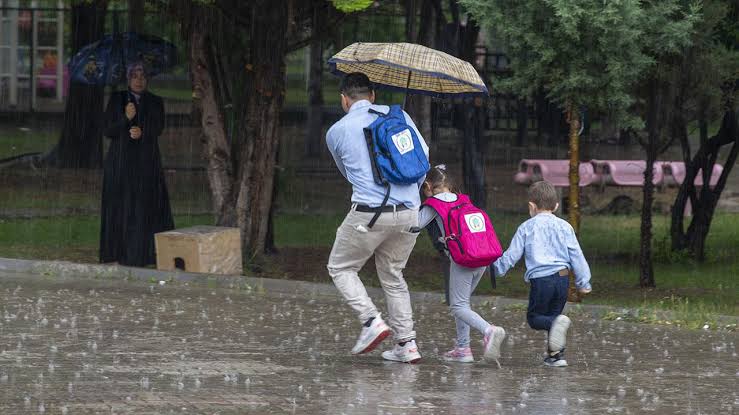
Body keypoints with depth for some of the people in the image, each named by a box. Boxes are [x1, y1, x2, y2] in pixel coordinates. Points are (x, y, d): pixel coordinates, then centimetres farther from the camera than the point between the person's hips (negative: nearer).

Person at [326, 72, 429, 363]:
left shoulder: (336, 132, 6)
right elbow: (423, 155, 8)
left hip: (369, 213, -4)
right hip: (409, 213, 4)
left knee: (341, 268, 14)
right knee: (393, 275, 19)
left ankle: (372, 320, -6)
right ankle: (407, 343, 11)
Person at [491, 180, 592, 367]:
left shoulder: (527, 228, 3)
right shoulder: (564, 227, 9)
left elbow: (512, 254, 5)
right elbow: (576, 255, 10)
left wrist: (497, 266, 23)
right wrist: (583, 282, 17)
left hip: (541, 280, -3)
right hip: (563, 278, 3)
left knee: (534, 317, 7)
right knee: (553, 314, 17)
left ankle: (557, 323, -25)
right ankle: (556, 354, 10)